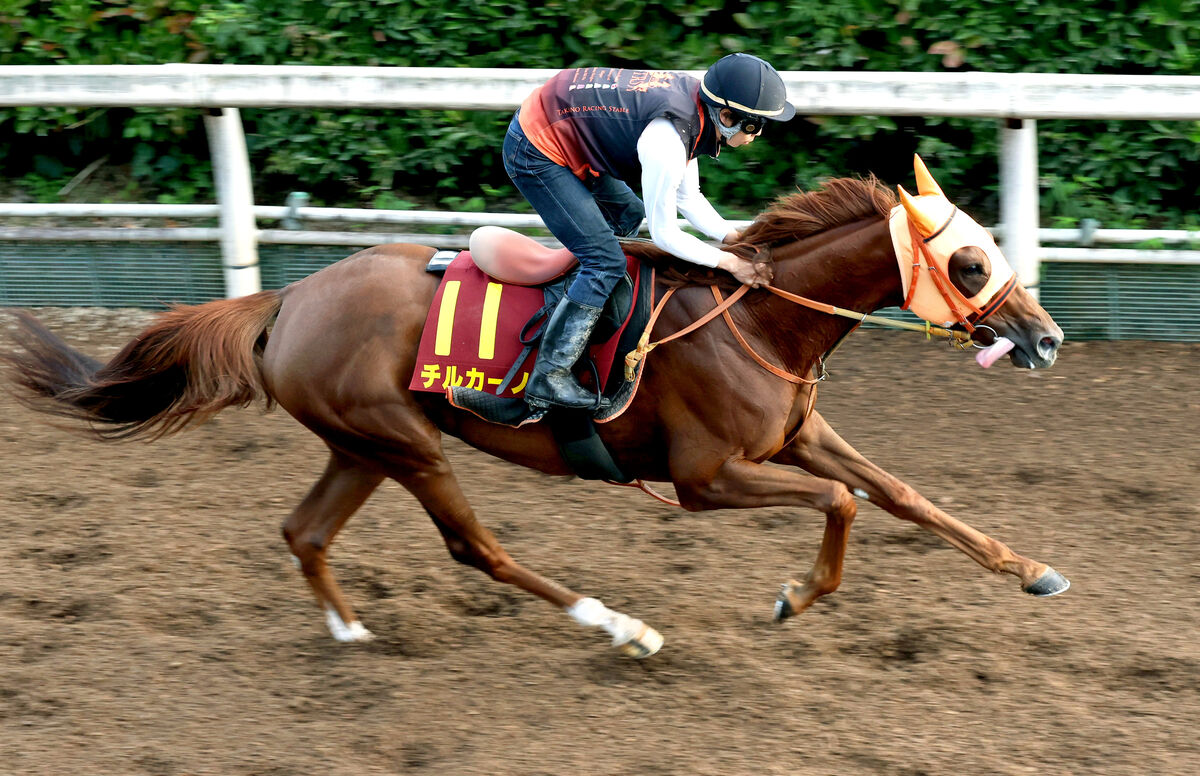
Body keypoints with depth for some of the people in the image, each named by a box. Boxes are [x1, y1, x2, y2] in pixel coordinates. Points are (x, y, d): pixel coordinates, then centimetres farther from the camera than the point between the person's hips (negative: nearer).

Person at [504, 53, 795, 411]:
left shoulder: (692, 97, -1)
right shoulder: (666, 142, -29)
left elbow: (687, 197, 10)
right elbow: (664, 234, -19)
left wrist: (734, 238, -3)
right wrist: (730, 262, -14)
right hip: (534, 153, -10)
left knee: (630, 215, 23)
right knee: (606, 260, -12)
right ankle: (548, 378, -10)